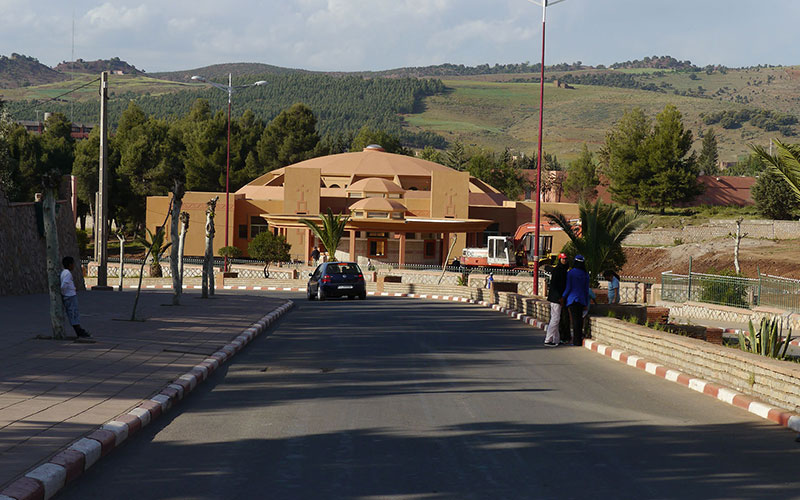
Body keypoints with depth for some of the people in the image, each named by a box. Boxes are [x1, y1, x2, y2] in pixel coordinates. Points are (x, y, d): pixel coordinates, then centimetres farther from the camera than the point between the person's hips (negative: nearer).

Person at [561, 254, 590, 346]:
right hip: (581, 299, 4)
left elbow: (568, 288, -9)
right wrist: (586, 302, 15)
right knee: (579, 319, 12)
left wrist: (563, 297, 3)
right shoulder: (585, 274, 4)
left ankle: (577, 341, -6)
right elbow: (586, 289, 8)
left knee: (574, 319, -4)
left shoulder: (570, 273, -9)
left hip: (572, 298, -4)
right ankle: (579, 340, 15)